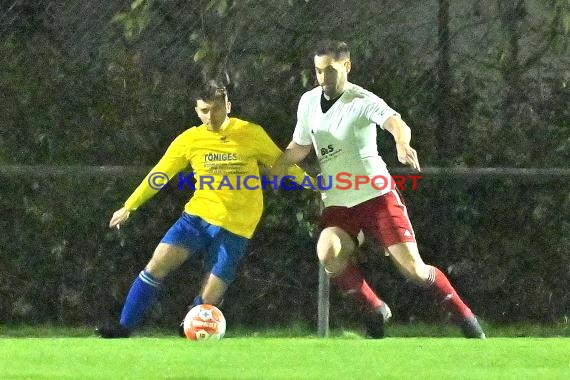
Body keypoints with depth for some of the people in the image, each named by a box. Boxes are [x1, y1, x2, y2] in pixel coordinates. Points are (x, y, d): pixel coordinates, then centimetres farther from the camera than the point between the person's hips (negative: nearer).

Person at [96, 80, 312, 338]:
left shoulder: (252, 134, -4)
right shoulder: (190, 140, 1)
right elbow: (159, 176, 8)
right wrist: (129, 207, 8)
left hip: (234, 228, -2)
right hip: (198, 216, 2)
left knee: (209, 300, -10)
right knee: (157, 265, -16)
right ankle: (124, 328, -10)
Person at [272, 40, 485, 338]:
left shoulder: (362, 101, -13)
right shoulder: (308, 102, 6)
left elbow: (397, 124, -33)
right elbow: (299, 148, 22)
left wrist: (402, 144, -55)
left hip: (375, 194, -4)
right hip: (337, 203, 4)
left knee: (411, 266, -11)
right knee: (328, 254, -26)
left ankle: (463, 314, 12)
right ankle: (375, 310, -7)